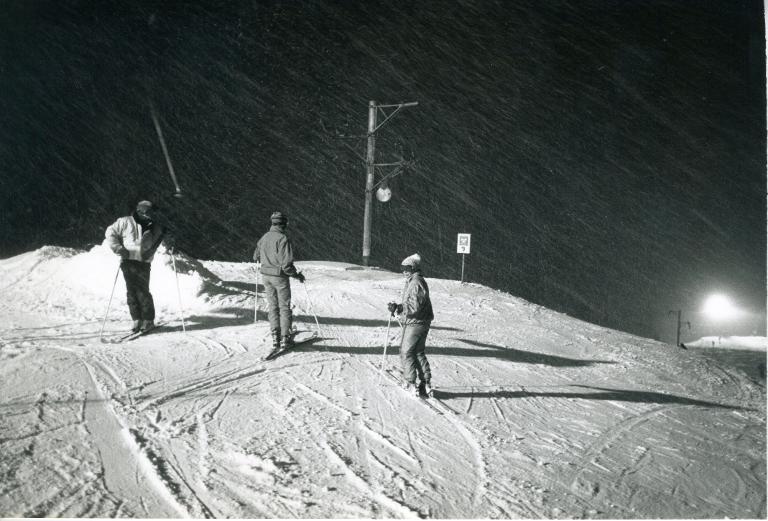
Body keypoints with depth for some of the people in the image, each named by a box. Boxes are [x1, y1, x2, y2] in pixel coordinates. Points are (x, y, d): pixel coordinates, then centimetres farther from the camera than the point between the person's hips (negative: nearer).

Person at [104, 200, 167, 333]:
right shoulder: (125, 222, 2)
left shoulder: (154, 228, 11)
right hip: (128, 262, 0)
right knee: (131, 292, -1)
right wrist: (118, 248, -4)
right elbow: (110, 232, 6)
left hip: (143, 263, 0)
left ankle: (148, 320, 4)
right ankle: (137, 320, 5)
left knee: (142, 292, -7)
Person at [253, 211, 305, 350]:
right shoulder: (283, 239, -19)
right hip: (280, 277, -6)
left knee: (273, 306, 14)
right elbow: (286, 264, -22)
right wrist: (297, 275, -7)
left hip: (266, 276, 6)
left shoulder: (264, 237, 2)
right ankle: (285, 338, 7)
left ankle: (275, 336, 12)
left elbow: (256, 257, 14)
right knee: (284, 307, 7)